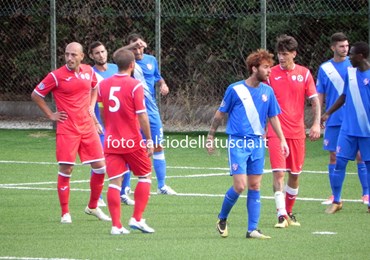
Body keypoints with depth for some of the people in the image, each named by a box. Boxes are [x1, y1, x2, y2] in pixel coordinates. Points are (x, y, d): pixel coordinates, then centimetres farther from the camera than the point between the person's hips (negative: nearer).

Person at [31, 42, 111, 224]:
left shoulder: (89, 71, 6)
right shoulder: (57, 76, -8)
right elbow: (36, 95, 0)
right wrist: (51, 115, -2)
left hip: (87, 126, 5)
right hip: (67, 129, -5)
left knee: (100, 167, 4)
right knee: (66, 169, -6)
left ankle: (93, 207, 22)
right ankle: (65, 213, 4)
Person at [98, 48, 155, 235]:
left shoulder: (103, 84, 4)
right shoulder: (135, 86, -11)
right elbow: (141, 115, -13)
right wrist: (149, 140, -7)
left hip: (111, 142, 4)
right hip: (132, 141, -4)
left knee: (114, 182, 3)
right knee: (145, 176, 13)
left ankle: (116, 225, -2)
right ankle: (137, 219, 6)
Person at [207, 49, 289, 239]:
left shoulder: (267, 91, 6)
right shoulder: (235, 89, -6)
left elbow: (273, 117, 14)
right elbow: (220, 113, 3)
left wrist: (282, 140, 6)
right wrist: (211, 136, 7)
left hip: (257, 144, 4)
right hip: (237, 143, -4)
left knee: (254, 187, 3)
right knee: (240, 186, -11)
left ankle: (252, 229, 7)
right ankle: (222, 219, 12)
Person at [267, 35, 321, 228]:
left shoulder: (304, 74, 4)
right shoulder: (271, 74, 1)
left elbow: (315, 101, 5)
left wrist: (316, 124, -8)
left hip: (297, 132, 2)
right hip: (276, 131, -2)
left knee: (295, 174, 9)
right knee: (278, 172, -13)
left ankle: (289, 212, 25)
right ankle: (281, 215, -16)